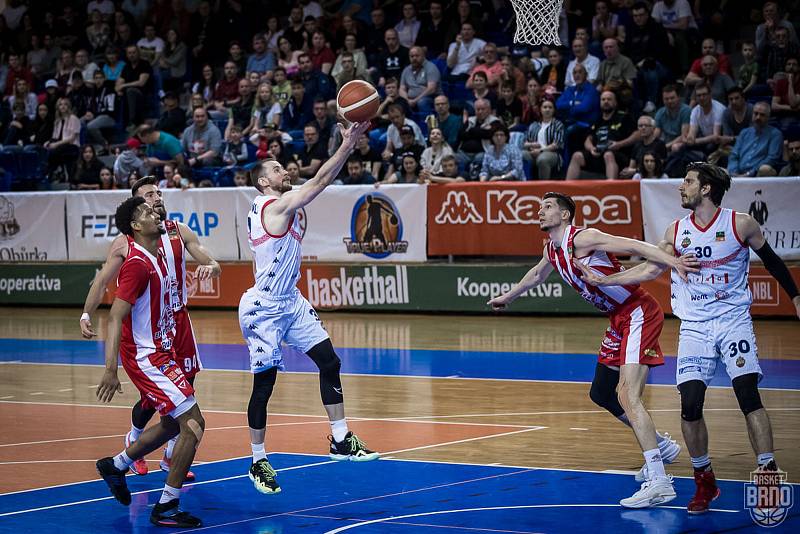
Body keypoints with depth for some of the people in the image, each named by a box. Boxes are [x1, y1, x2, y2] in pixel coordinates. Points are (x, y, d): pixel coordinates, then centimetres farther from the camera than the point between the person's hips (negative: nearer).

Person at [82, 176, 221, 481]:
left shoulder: (180, 232, 2)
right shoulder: (124, 242, -5)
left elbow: (215, 267, 1)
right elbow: (102, 281, -1)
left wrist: (209, 267, -22)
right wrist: (86, 314, -12)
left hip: (178, 319, 3)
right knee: (153, 395, -4)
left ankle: (171, 456, 19)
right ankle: (133, 441, 27)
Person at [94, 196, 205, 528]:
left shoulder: (157, 252, 5)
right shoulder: (138, 264, -21)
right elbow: (115, 317, -27)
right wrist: (110, 370, -33)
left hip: (160, 353, 10)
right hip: (147, 358, -10)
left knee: (174, 423, 21)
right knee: (192, 423, -12)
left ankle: (116, 465, 37)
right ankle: (166, 508, -7)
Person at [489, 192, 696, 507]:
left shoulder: (582, 239, -17)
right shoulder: (552, 250, 11)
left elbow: (634, 246, -28)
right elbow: (538, 274, 35)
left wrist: (674, 262, -42)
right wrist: (508, 297, 50)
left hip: (639, 313, -10)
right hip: (619, 320, 10)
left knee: (627, 397, -21)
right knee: (601, 394, 20)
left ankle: (659, 482, -26)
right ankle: (662, 446, 35)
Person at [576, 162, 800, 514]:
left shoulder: (740, 223, -5)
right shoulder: (676, 231, 5)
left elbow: (770, 260, 8)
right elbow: (650, 268, 15)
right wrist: (603, 280, 12)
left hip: (733, 320, -3)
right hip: (694, 326, 3)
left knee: (748, 395, -18)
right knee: (690, 405, -8)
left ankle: (769, 475, -12)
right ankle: (704, 481, 9)